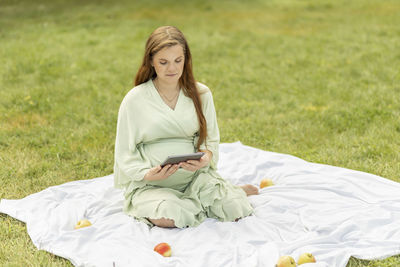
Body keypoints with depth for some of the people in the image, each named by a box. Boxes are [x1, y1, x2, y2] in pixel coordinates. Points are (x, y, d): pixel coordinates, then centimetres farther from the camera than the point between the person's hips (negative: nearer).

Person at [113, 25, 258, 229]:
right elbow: (125, 153, -1)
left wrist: (205, 158, -16)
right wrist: (147, 174, -20)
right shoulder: (134, 100, -4)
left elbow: (211, 139, 8)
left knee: (236, 210, -22)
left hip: (194, 176, 2)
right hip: (148, 183, -1)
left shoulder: (200, 94, 4)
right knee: (168, 217, -33)